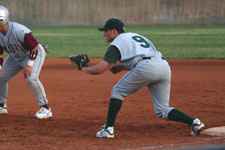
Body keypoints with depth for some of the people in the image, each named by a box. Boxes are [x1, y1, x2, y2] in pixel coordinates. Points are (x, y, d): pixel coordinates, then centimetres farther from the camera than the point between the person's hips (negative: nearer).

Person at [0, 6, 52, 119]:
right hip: (15, 57, 8)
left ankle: (45, 108, -19)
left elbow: (35, 47, -31)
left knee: (31, 78, -29)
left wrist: (30, 64, -34)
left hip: (34, 54, -8)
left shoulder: (19, 31, -36)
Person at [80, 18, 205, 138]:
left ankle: (108, 128, 4)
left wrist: (84, 68, 22)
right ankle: (193, 122, -6)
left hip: (146, 67, -7)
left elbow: (100, 69, 4)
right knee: (162, 110, 12)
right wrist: (121, 67, 34)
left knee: (117, 92, 12)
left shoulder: (116, 43, 11)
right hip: (164, 66, 7)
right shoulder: (136, 36, 34)